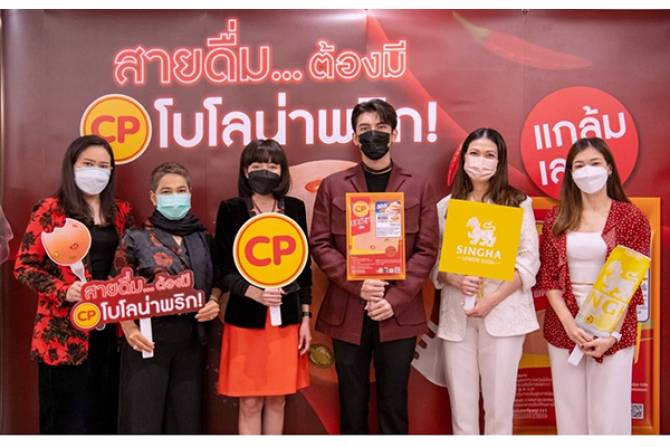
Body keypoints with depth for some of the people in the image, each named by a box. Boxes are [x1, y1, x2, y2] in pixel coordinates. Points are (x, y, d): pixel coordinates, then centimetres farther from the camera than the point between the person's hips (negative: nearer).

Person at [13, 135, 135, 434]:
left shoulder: (121, 211, 9)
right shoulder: (50, 210, -4)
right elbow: (24, 266, -5)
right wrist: (64, 291, -19)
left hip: (111, 328, 4)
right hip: (65, 331, -4)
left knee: (106, 414, 12)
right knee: (67, 417, 5)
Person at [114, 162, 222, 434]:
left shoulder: (204, 239, 7)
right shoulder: (136, 238, -3)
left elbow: (216, 281, 17)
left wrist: (213, 302, -3)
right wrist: (129, 328, -16)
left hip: (190, 340, 3)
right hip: (148, 339, -3)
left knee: (186, 417, 12)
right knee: (143, 419, 4)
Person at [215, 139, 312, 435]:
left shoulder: (295, 208, 4)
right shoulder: (230, 209, -2)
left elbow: (304, 267, 7)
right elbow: (222, 268, -4)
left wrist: (305, 318, 4)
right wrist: (252, 291, -22)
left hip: (287, 319, 2)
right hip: (246, 319, -2)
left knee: (277, 399, 11)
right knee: (250, 402, 5)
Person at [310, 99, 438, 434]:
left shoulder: (418, 187, 5)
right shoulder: (332, 186, 6)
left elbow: (427, 250, -1)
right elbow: (320, 245, 0)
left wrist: (394, 299, -11)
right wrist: (358, 285, -13)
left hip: (399, 314, 0)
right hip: (347, 313, 0)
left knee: (393, 403, 10)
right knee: (352, 404, 11)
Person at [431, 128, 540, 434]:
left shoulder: (518, 203, 3)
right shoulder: (446, 206, 9)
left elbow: (528, 262, -3)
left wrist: (492, 300, -14)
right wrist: (455, 280, -14)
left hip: (503, 312, -2)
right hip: (457, 314, 2)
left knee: (499, 401, 5)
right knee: (461, 402, 8)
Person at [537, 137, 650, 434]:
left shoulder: (632, 218, -2)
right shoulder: (557, 219, 4)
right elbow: (547, 276, 2)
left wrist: (611, 334, -12)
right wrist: (569, 323, -10)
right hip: (563, 328, 2)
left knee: (608, 416, 2)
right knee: (569, 413, 9)